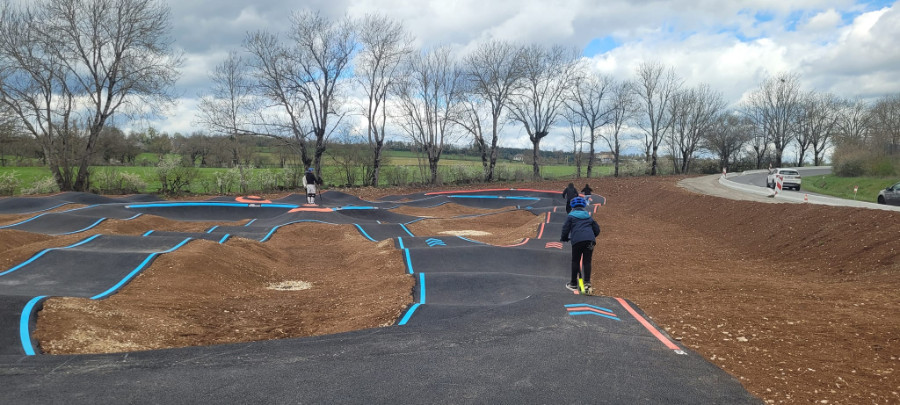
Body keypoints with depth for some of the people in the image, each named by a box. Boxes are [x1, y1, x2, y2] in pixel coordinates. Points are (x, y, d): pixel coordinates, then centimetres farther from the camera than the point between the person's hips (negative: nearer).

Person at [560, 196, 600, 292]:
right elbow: (597, 229, 25)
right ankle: (587, 282, -2)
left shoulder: (570, 216, 12)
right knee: (587, 261, 9)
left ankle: (573, 284, 13)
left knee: (575, 261, 7)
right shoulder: (589, 216, 25)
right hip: (590, 240, 3)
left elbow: (565, 229, 5)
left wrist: (563, 239, 23)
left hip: (577, 241, -3)